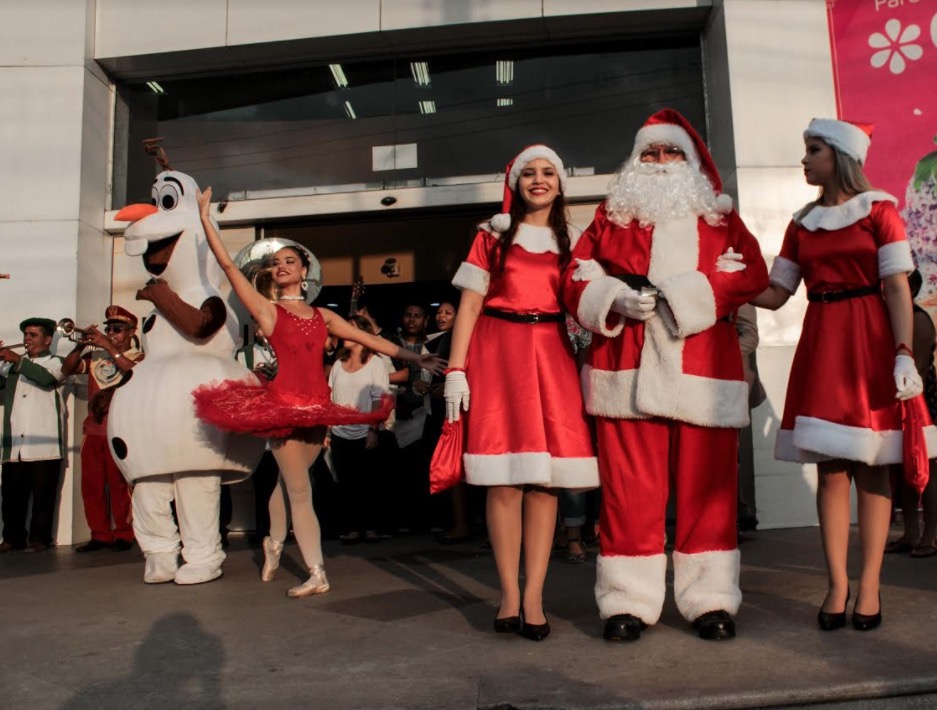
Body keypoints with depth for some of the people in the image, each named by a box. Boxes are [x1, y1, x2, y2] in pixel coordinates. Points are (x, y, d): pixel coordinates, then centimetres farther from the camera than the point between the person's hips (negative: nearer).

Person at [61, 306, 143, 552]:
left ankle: (124, 534, 1)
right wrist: (81, 345, -4)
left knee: (120, 483, -6)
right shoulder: (95, 356, 17)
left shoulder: (137, 356, 5)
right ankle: (100, 535, 13)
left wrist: (109, 347, -17)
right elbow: (67, 369, 9)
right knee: (91, 485, 5)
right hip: (93, 429, 5)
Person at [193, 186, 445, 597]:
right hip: (284, 402, -3)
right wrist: (205, 216, -4)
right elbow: (227, 264, -3)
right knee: (300, 490, -5)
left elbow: (368, 339, 13)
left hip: (317, 405, 3)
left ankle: (274, 545, 36)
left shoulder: (323, 316, 13)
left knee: (289, 481, 13)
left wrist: (412, 357, 11)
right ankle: (317, 574, -4)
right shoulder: (267, 310, 3)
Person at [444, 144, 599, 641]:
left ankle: (533, 596, 2)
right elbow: (469, 305, 4)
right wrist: (456, 371, -6)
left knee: (544, 478, -3)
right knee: (504, 478, -5)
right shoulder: (493, 235, 12)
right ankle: (509, 594, 4)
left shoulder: (571, 241, 17)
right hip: (498, 353, -2)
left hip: (552, 356, 2)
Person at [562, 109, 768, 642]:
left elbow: (753, 273, 1)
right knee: (631, 487, -1)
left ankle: (711, 599, 13)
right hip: (628, 366, 0)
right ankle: (628, 601, 7)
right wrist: (615, 299, -11)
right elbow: (577, 279, 10)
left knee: (707, 485, 1)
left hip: (703, 367, 1)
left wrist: (684, 292, -12)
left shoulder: (721, 217, 17)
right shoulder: (611, 216, 17)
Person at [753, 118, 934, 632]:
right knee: (831, 468, 2)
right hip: (820, 346, 3)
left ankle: (869, 585, 8)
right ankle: (836, 583, 8)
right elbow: (775, 294, 11)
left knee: (870, 466, 1)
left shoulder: (878, 210, 2)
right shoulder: (802, 223, 13)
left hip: (870, 344, -3)